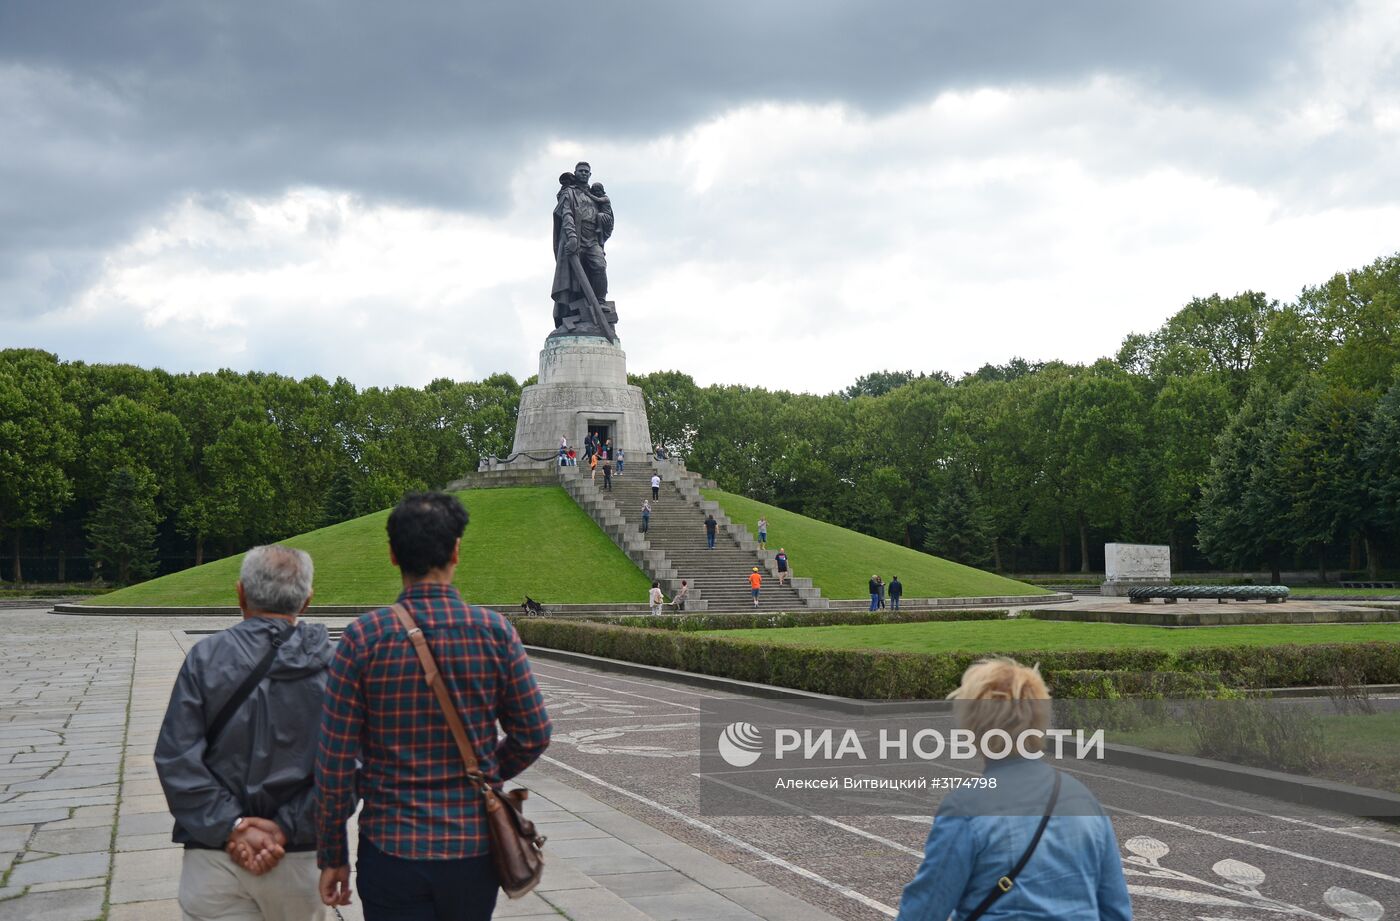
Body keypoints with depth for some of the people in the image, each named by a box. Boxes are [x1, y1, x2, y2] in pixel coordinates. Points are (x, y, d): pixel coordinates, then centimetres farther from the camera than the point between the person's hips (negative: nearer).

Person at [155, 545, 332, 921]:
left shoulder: (207, 657, -4)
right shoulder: (330, 664, -4)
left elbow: (176, 758, -10)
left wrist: (232, 827, -10)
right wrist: (287, 829, -11)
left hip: (215, 855, -1)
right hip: (298, 857, 1)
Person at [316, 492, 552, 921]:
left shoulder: (364, 638, -10)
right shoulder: (496, 631, -7)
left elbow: (334, 762, -7)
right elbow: (533, 736, 0)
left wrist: (332, 856, 4)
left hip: (392, 849, -1)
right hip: (475, 847, 2)